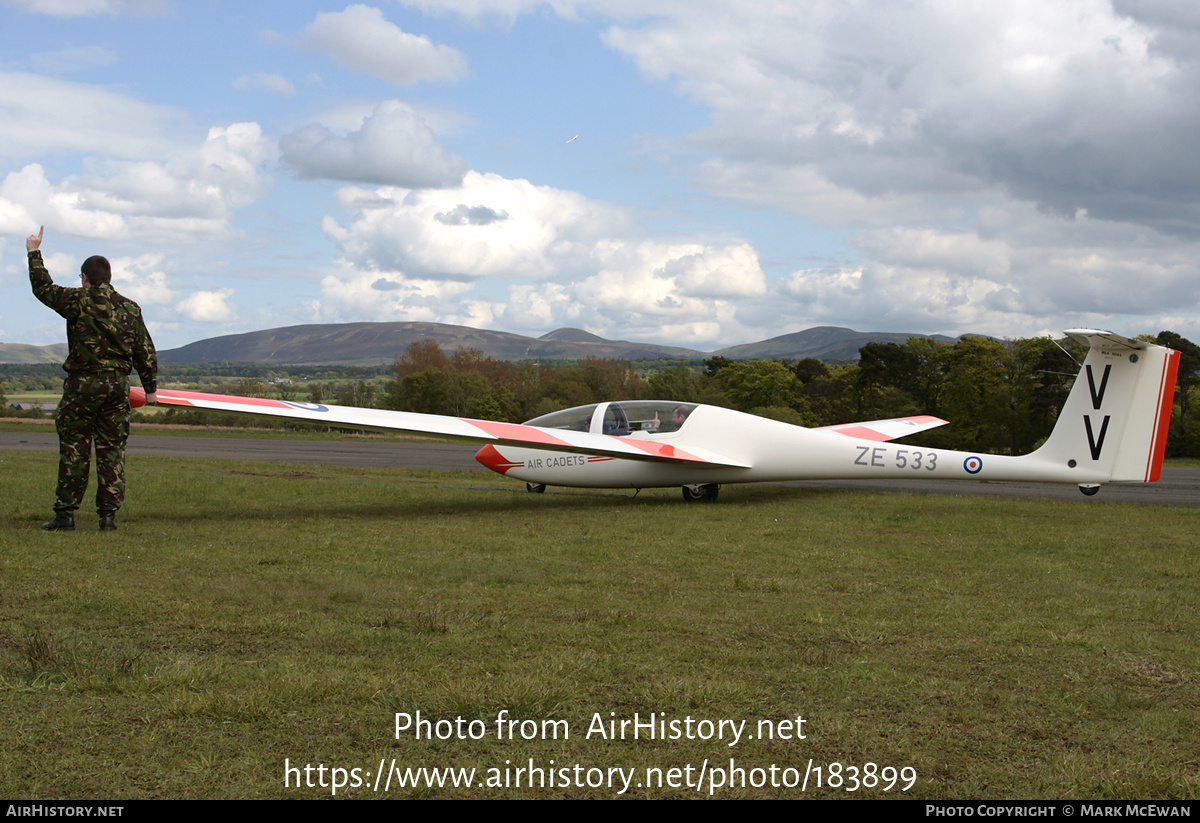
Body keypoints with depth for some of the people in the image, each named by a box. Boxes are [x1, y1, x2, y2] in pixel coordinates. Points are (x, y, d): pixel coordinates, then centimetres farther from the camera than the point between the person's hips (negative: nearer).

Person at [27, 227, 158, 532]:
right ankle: (109, 515, 4)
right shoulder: (130, 308, 8)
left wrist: (34, 253, 15)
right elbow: (145, 352, 10)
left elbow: (43, 288, 2)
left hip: (83, 384, -4)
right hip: (118, 384, 4)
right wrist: (150, 389, 17)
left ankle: (65, 514, 4)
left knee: (74, 449, 2)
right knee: (112, 449, 6)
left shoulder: (79, 301, -6)